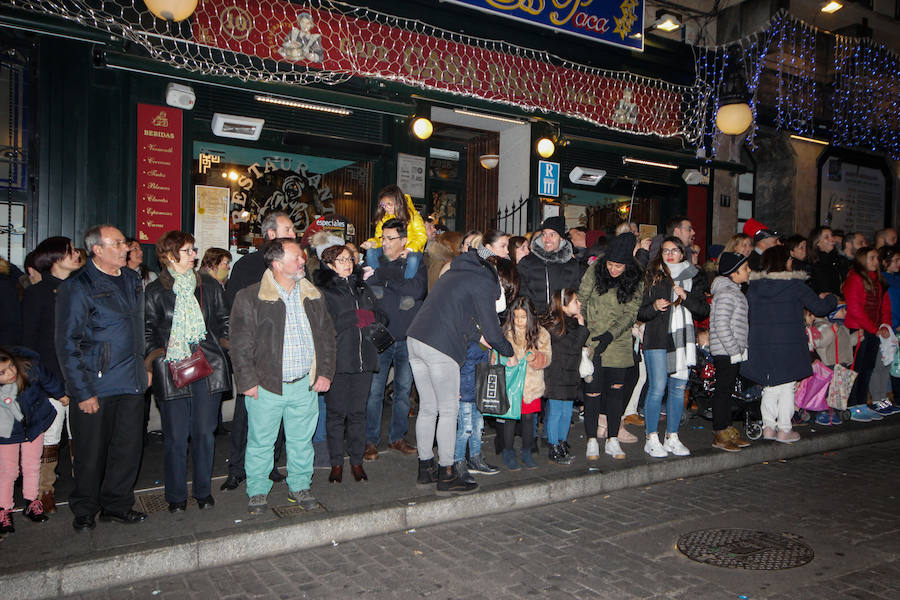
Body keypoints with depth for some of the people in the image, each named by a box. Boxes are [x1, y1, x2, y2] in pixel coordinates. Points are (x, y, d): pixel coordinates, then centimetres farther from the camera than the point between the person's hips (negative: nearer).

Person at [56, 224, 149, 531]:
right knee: (91, 453, 7)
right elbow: (67, 344, -9)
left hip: (131, 382, 5)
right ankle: (84, 511, 27)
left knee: (128, 448, 10)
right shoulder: (76, 287, -8)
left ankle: (117, 505, 27)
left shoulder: (133, 279, 11)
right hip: (95, 385, -5)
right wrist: (82, 391, -12)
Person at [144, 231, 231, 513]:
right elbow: (147, 332, 7)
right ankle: (176, 495, 18)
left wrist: (222, 346, 3)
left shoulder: (210, 286, 11)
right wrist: (156, 358, -5)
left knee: (204, 433, 7)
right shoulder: (155, 291, 5)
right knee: (175, 436, 2)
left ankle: (203, 490, 22)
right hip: (172, 372, -2)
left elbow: (224, 322, 16)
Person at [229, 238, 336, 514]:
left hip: (305, 384, 4)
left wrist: (325, 372, 6)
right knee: (261, 441, 8)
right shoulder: (250, 299, -6)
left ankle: (299, 486, 32)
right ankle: (258, 491, 26)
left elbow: (326, 335, 13)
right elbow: (240, 344, -5)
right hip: (266, 386, -3)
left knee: (302, 439, 14)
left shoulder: (313, 296, 8)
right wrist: (248, 381, -9)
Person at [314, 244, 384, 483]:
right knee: (336, 412, 2)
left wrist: (371, 318, -3)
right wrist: (358, 317, -10)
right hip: (338, 360, -4)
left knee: (358, 412, 9)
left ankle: (357, 461, 18)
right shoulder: (323, 290, 0)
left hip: (363, 358, 4)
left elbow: (379, 316, 20)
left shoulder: (362, 287, 18)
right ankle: (336, 463, 14)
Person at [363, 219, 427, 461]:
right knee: (374, 390, -2)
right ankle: (371, 441, 10)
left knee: (404, 389, 10)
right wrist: (403, 294, -16)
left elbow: (419, 290, -14)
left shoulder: (416, 264, 4)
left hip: (408, 338, 1)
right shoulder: (374, 263, 5)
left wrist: (387, 279, -13)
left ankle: (397, 437, 24)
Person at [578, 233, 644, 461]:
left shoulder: (636, 280, -3)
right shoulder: (594, 271, -6)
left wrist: (611, 334, -18)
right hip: (592, 339, -1)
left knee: (616, 388, 5)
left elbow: (631, 313, -6)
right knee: (593, 389, -3)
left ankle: (612, 440, 18)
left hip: (619, 341, 2)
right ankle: (592, 441, 9)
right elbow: (581, 301, 0)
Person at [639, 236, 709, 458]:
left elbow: (703, 312, 6)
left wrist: (686, 297, -9)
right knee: (657, 388, -7)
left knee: (679, 388, 7)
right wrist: (654, 307, -16)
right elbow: (640, 312, 4)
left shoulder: (693, 278, 11)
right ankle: (651, 438, 3)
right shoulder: (652, 276, 5)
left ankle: (672, 437, 18)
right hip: (657, 339, -3)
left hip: (682, 339, 3)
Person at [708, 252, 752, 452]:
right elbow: (721, 325, -23)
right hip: (725, 352, -10)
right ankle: (720, 435, 3)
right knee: (723, 391, -4)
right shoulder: (726, 293, -17)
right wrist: (734, 352, -20)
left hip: (734, 351, 10)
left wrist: (742, 349, 17)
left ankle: (728, 430, 24)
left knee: (728, 390, 15)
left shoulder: (735, 291, 16)